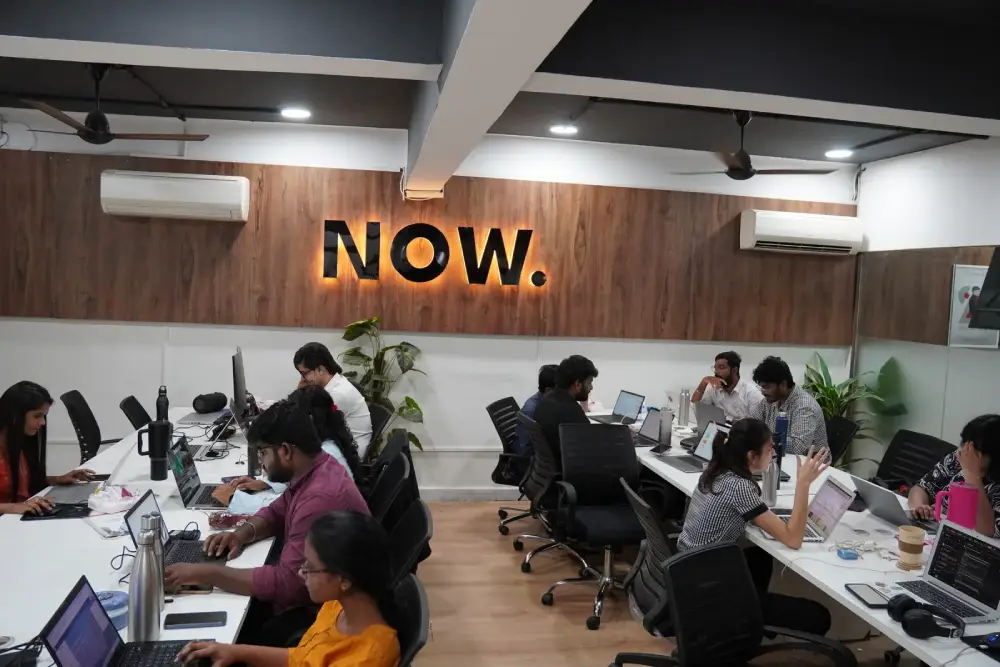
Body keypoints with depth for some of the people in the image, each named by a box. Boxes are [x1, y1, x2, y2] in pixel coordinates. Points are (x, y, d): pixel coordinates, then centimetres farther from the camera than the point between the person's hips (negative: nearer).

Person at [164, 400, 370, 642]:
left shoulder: (321, 498, -31)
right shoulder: (312, 470, 0)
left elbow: (286, 583, -31)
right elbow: (277, 512, 18)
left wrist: (204, 573, -25)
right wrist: (243, 533, -3)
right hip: (304, 596, 9)